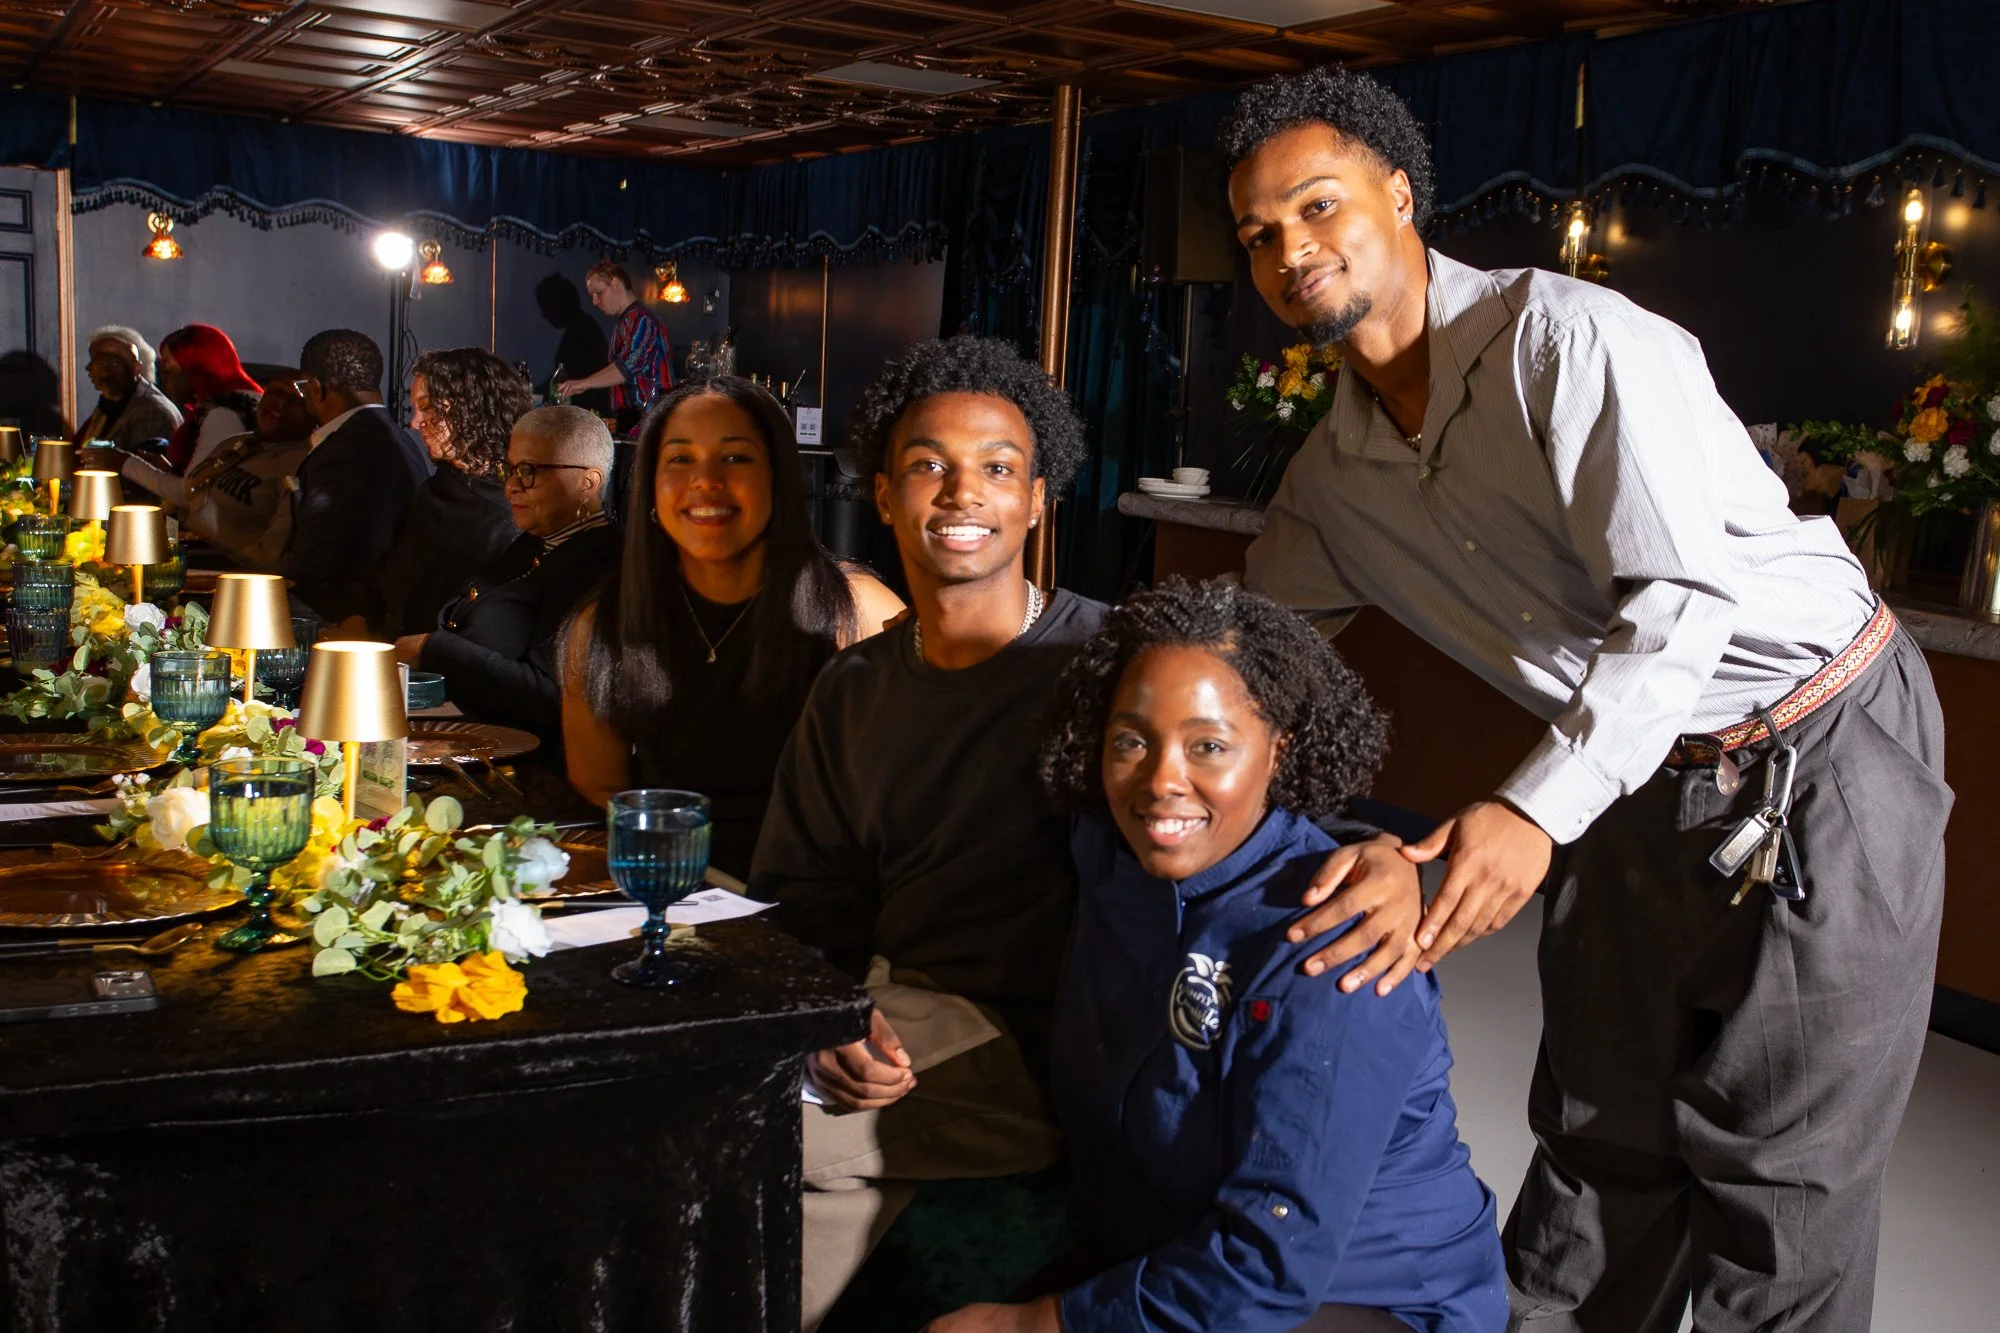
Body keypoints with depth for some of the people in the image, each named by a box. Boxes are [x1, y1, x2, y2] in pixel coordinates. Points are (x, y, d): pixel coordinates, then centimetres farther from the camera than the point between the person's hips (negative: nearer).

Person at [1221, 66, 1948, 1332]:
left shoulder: (1564, 337, -19)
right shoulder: (1335, 475, 5)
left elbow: (1684, 597, -26)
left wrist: (1536, 811, -36)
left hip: (1825, 762, -6)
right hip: (1633, 789, 7)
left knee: (1782, 1178, 1)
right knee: (1599, 1152, 12)